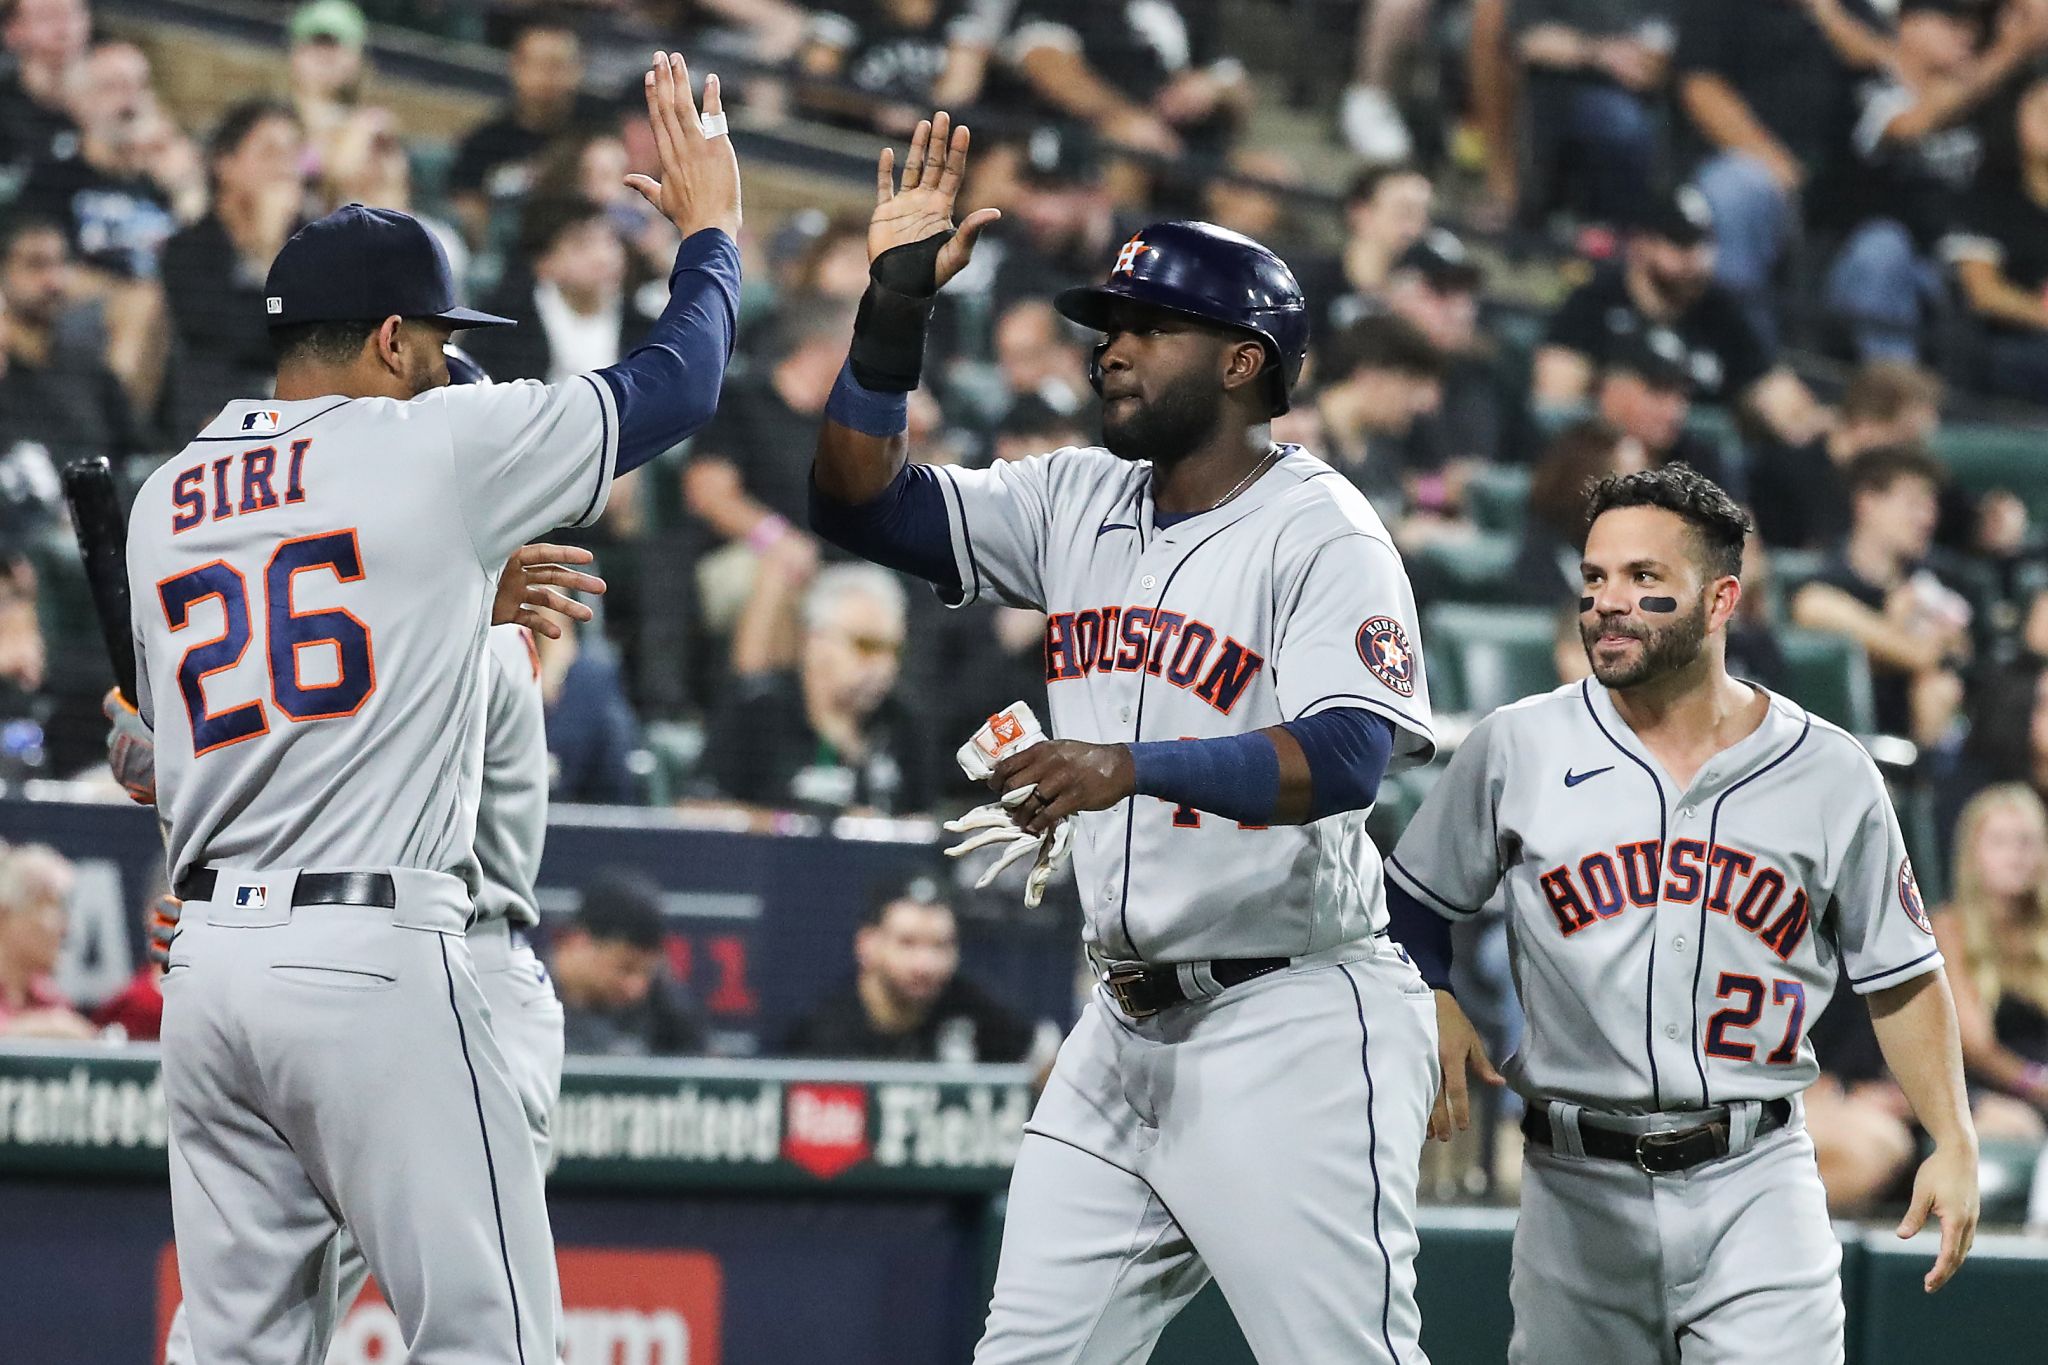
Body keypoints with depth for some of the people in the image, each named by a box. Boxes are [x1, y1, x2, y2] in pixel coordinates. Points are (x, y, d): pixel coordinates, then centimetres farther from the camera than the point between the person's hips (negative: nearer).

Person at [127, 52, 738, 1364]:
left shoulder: (163, 501, 14)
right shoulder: (431, 448, -2)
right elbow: (675, 385, 4)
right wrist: (710, 226, 24)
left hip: (206, 958, 6)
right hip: (374, 959, -6)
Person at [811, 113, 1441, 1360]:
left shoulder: (1322, 534, -10)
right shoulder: (1077, 504, 12)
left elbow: (1346, 757, -24)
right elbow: (862, 498, 10)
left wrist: (1134, 766, -36)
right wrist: (896, 305, -1)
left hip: (1292, 1026, -8)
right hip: (1129, 1026, 8)